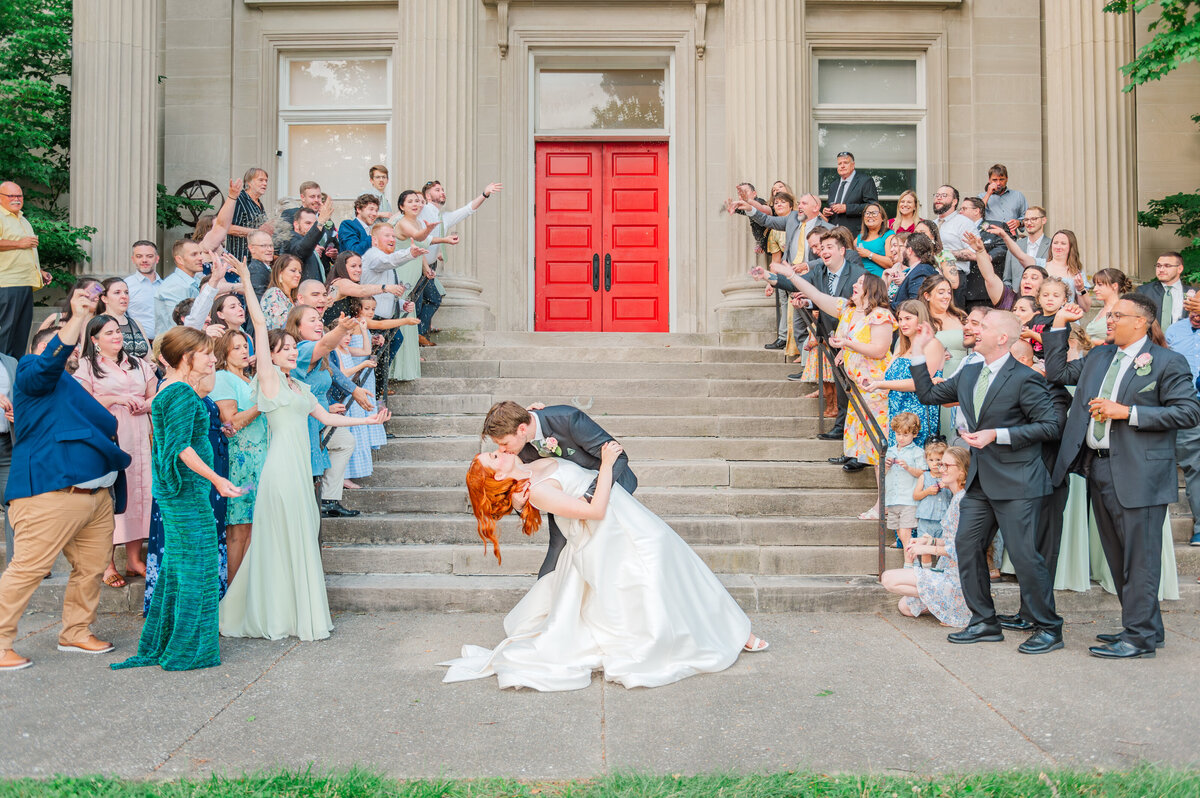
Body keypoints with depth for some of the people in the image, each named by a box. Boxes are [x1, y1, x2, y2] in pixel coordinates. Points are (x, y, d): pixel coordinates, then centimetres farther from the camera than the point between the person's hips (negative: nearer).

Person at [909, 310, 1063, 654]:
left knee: (1024, 555, -4)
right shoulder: (969, 374, 11)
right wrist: (919, 351, 13)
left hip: (1016, 482, -8)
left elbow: (1050, 426, -13)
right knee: (967, 547, 8)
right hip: (980, 480, 8)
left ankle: (1049, 629, 12)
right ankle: (985, 623, 21)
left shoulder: (1024, 378, -12)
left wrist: (997, 435, -19)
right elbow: (929, 395, 19)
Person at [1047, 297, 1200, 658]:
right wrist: (1060, 324, 15)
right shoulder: (1098, 357, 16)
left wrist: (1127, 412, -16)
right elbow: (1057, 372, 22)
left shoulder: (1168, 362, -5)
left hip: (1138, 474, -7)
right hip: (1099, 469, 8)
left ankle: (1140, 636, 5)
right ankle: (1142, 626, 27)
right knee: (1118, 557, 14)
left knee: (1139, 557, -3)